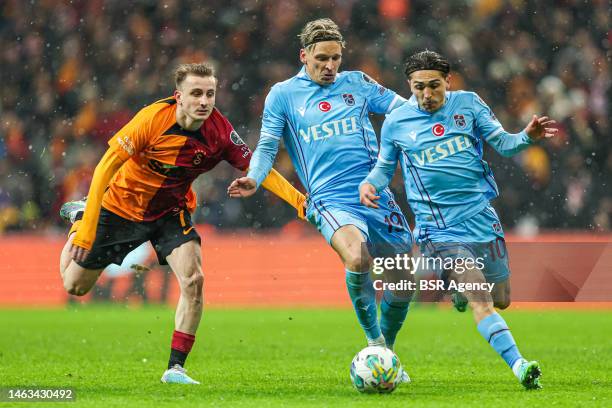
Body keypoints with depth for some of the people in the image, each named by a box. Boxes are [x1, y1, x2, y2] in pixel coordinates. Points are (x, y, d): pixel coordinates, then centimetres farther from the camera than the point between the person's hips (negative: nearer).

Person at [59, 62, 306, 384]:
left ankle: (175, 368, -10)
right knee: (74, 285, 10)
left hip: (171, 211, 2)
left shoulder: (220, 131, -21)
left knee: (193, 281, -22)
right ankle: (79, 215, 39)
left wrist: (298, 199, -25)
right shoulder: (152, 119, -30)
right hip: (123, 206, -2)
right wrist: (88, 227, -28)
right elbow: (106, 167, -26)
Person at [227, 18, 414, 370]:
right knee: (357, 258, -33)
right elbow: (267, 146, 6)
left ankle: (386, 351, 28)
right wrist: (254, 178, -12)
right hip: (331, 200, -4)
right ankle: (373, 339, -11)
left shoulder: (358, 83, 12)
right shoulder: (283, 95, 6)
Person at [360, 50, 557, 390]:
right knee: (481, 303, -19)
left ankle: (460, 284, 46)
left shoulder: (468, 103, 3)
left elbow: (502, 143, 3)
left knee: (500, 300, 14)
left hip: (480, 213, 3)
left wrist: (527, 137, -18)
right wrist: (369, 183, -7)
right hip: (438, 226, -3)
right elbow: (385, 167, 14)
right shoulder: (396, 123, 2)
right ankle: (519, 366, -26)